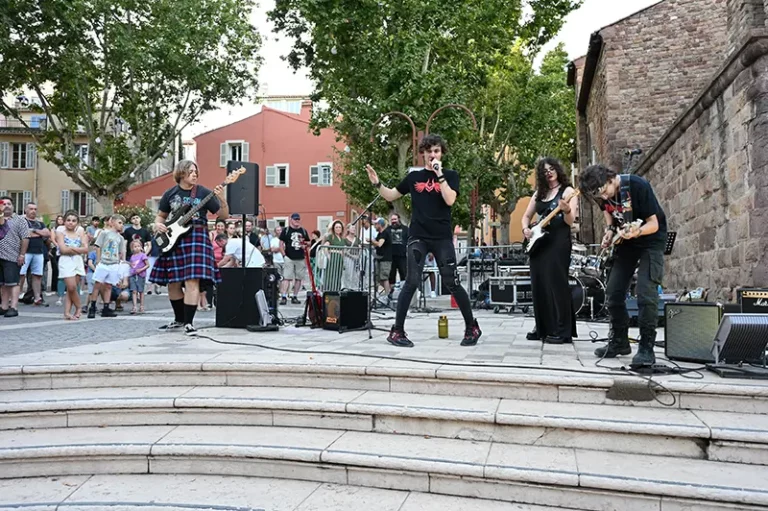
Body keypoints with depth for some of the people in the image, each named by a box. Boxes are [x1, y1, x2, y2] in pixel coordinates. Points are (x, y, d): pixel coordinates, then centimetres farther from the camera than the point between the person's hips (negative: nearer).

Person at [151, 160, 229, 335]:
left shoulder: (203, 192, 1)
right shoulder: (170, 194, 8)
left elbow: (224, 215, 0)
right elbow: (161, 215, 18)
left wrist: (222, 199, -18)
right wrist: (158, 224, -4)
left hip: (196, 238, -3)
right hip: (173, 239, 4)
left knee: (192, 282, -13)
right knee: (173, 283, 8)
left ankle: (188, 323, -8)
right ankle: (179, 319, 26)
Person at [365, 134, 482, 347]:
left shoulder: (450, 175, 5)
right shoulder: (414, 176, 10)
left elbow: (449, 200, -12)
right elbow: (391, 196, 16)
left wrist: (439, 174, -14)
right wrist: (377, 184, -1)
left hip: (442, 238, -1)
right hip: (418, 237, 1)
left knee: (452, 283, 1)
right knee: (412, 282, -7)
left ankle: (472, 327, 16)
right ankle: (397, 331, -1)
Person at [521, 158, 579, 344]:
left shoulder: (568, 191, 0)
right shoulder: (539, 193, 16)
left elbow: (570, 221, -9)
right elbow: (526, 216, 23)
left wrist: (566, 209, -30)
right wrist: (526, 229, 3)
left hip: (558, 242, -6)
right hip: (538, 242, 6)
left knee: (556, 283, -11)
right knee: (538, 285, 6)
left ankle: (561, 331, -7)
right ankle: (542, 328, 15)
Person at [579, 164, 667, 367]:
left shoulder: (638, 186, -26)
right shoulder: (601, 194, -8)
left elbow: (653, 224, -23)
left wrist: (637, 232, -43)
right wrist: (609, 232, -4)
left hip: (651, 239, -6)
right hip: (626, 241, 6)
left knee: (646, 293, -18)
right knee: (613, 292, 3)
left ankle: (646, 349, -12)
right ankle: (620, 341, 17)